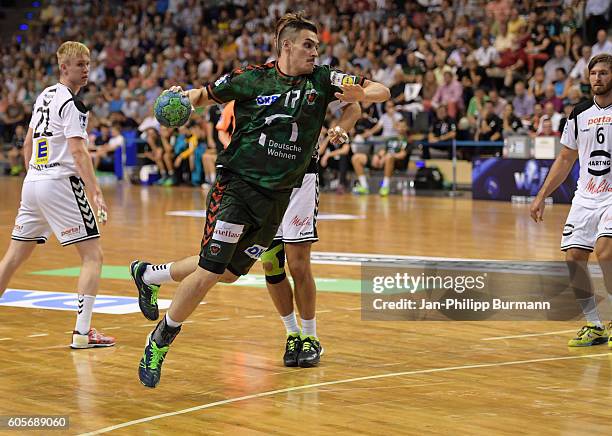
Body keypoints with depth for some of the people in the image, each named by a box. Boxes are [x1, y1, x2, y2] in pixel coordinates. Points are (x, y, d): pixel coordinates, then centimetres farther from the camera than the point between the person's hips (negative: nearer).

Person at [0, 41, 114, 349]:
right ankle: (83, 332, -11)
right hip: (61, 183, -9)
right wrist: (96, 193, -25)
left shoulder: (45, 96, 16)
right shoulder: (72, 103, -10)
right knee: (93, 255, -4)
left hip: (32, 183, 9)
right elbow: (78, 152, -20)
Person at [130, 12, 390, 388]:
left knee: (229, 272, 14)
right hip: (237, 185, -5)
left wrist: (359, 94, -23)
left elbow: (382, 92, -2)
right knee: (210, 271, -13)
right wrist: (182, 97, -10)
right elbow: (206, 95, 11)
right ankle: (161, 339, 8)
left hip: (278, 197, 5)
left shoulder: (321, 80, 0)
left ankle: (149, 275, 37)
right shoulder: (251, 79, -5)